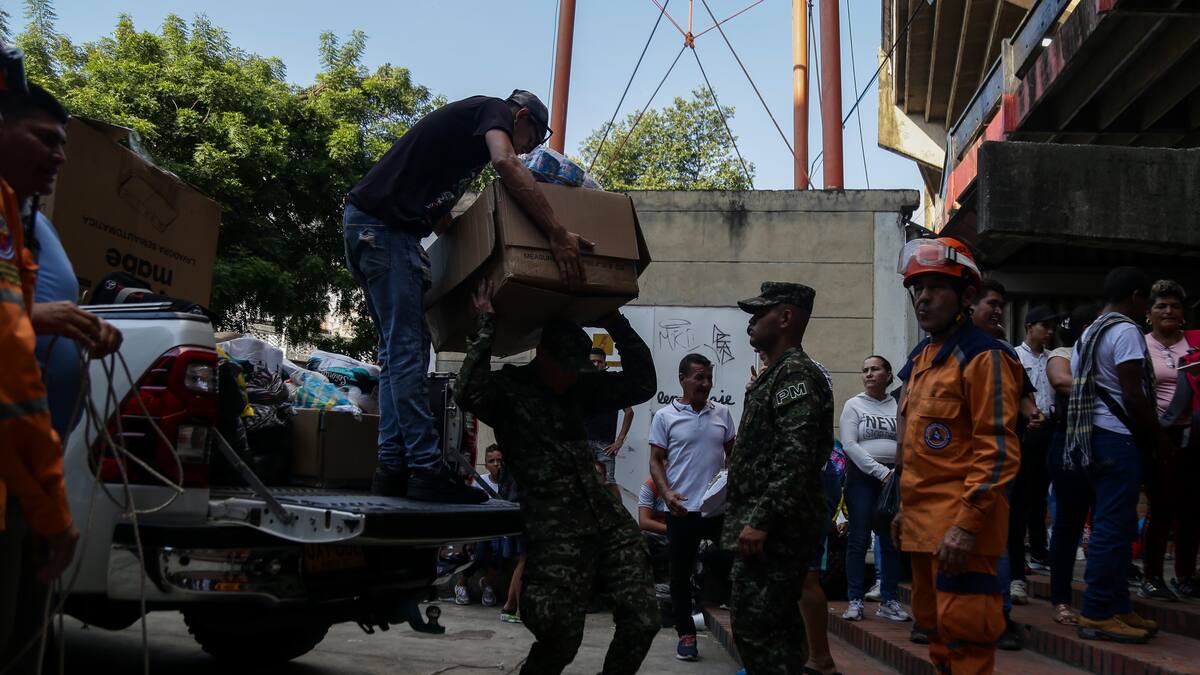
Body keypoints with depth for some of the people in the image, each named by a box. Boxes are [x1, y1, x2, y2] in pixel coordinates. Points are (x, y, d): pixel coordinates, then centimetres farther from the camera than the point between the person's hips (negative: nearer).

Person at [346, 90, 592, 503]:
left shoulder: (465, 121, 29)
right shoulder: (494, 111, 2)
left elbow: (439, 217, 29)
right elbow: (506, 163, -22)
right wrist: (557, 235, -24)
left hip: (370, 229, 10)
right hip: (383, 225, -10)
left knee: (400, 350, 10)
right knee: (407, 351, -10)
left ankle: (393, 468, 10)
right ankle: (427, 469, -10)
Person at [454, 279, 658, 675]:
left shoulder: (577, 388, 18)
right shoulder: (507, 388, -1)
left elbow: (641, 384, 15)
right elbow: (468, 394, -23)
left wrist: (615, 324, 11)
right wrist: (487, 328, -18)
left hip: (607, 517, 6)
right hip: (555, 528, -6)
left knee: (642, 621, 0)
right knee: (561, 640, -4)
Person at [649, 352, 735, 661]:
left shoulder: (722, 413, 7)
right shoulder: (665, 416, -1)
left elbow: (733, 453, 14)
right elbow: (656, 461, -1)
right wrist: (667, 493, -17)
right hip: (682, 508, -2)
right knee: (681, 573, 5)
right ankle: (686, 634, 17)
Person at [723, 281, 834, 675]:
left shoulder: (795, 373, -13)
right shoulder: (777, 374, 20)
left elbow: (796, 457, -23)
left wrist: (760, 520, -26)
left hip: (774, 530, -10)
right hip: (773, 528, 10)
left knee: (754, 626, -10)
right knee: (777, 627, 14)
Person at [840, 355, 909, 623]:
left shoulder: (898, 406, 8)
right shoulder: (854, 405, 3)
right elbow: (850, 444, -6)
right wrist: (880, 471, -13)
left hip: (894, 478, 2)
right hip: (862, 476, -2)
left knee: (891, 540, 4)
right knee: (859, 538, -2)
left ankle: (888, 601, 11)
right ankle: (854, 601, 2)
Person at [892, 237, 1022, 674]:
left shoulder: (983, 356, -11)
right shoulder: (921, 358, 16)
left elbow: (998, 450, -18)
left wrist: (967, 523, -23)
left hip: (960, 525, -9)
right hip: (923, 522, 9)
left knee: (963, 631, -6)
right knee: (933, 623, 16)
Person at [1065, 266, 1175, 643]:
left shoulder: (1088, 335, 19)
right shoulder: (1125, 331, -10)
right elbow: (1133, 395, -15)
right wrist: (1159, 438, -5)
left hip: (1091, 436, 10)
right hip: (1117, 437, -10)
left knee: (1115, 526, 14)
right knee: (1114, 527, -7)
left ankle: (1117, 608, 18)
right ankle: (1097, 614, -5)